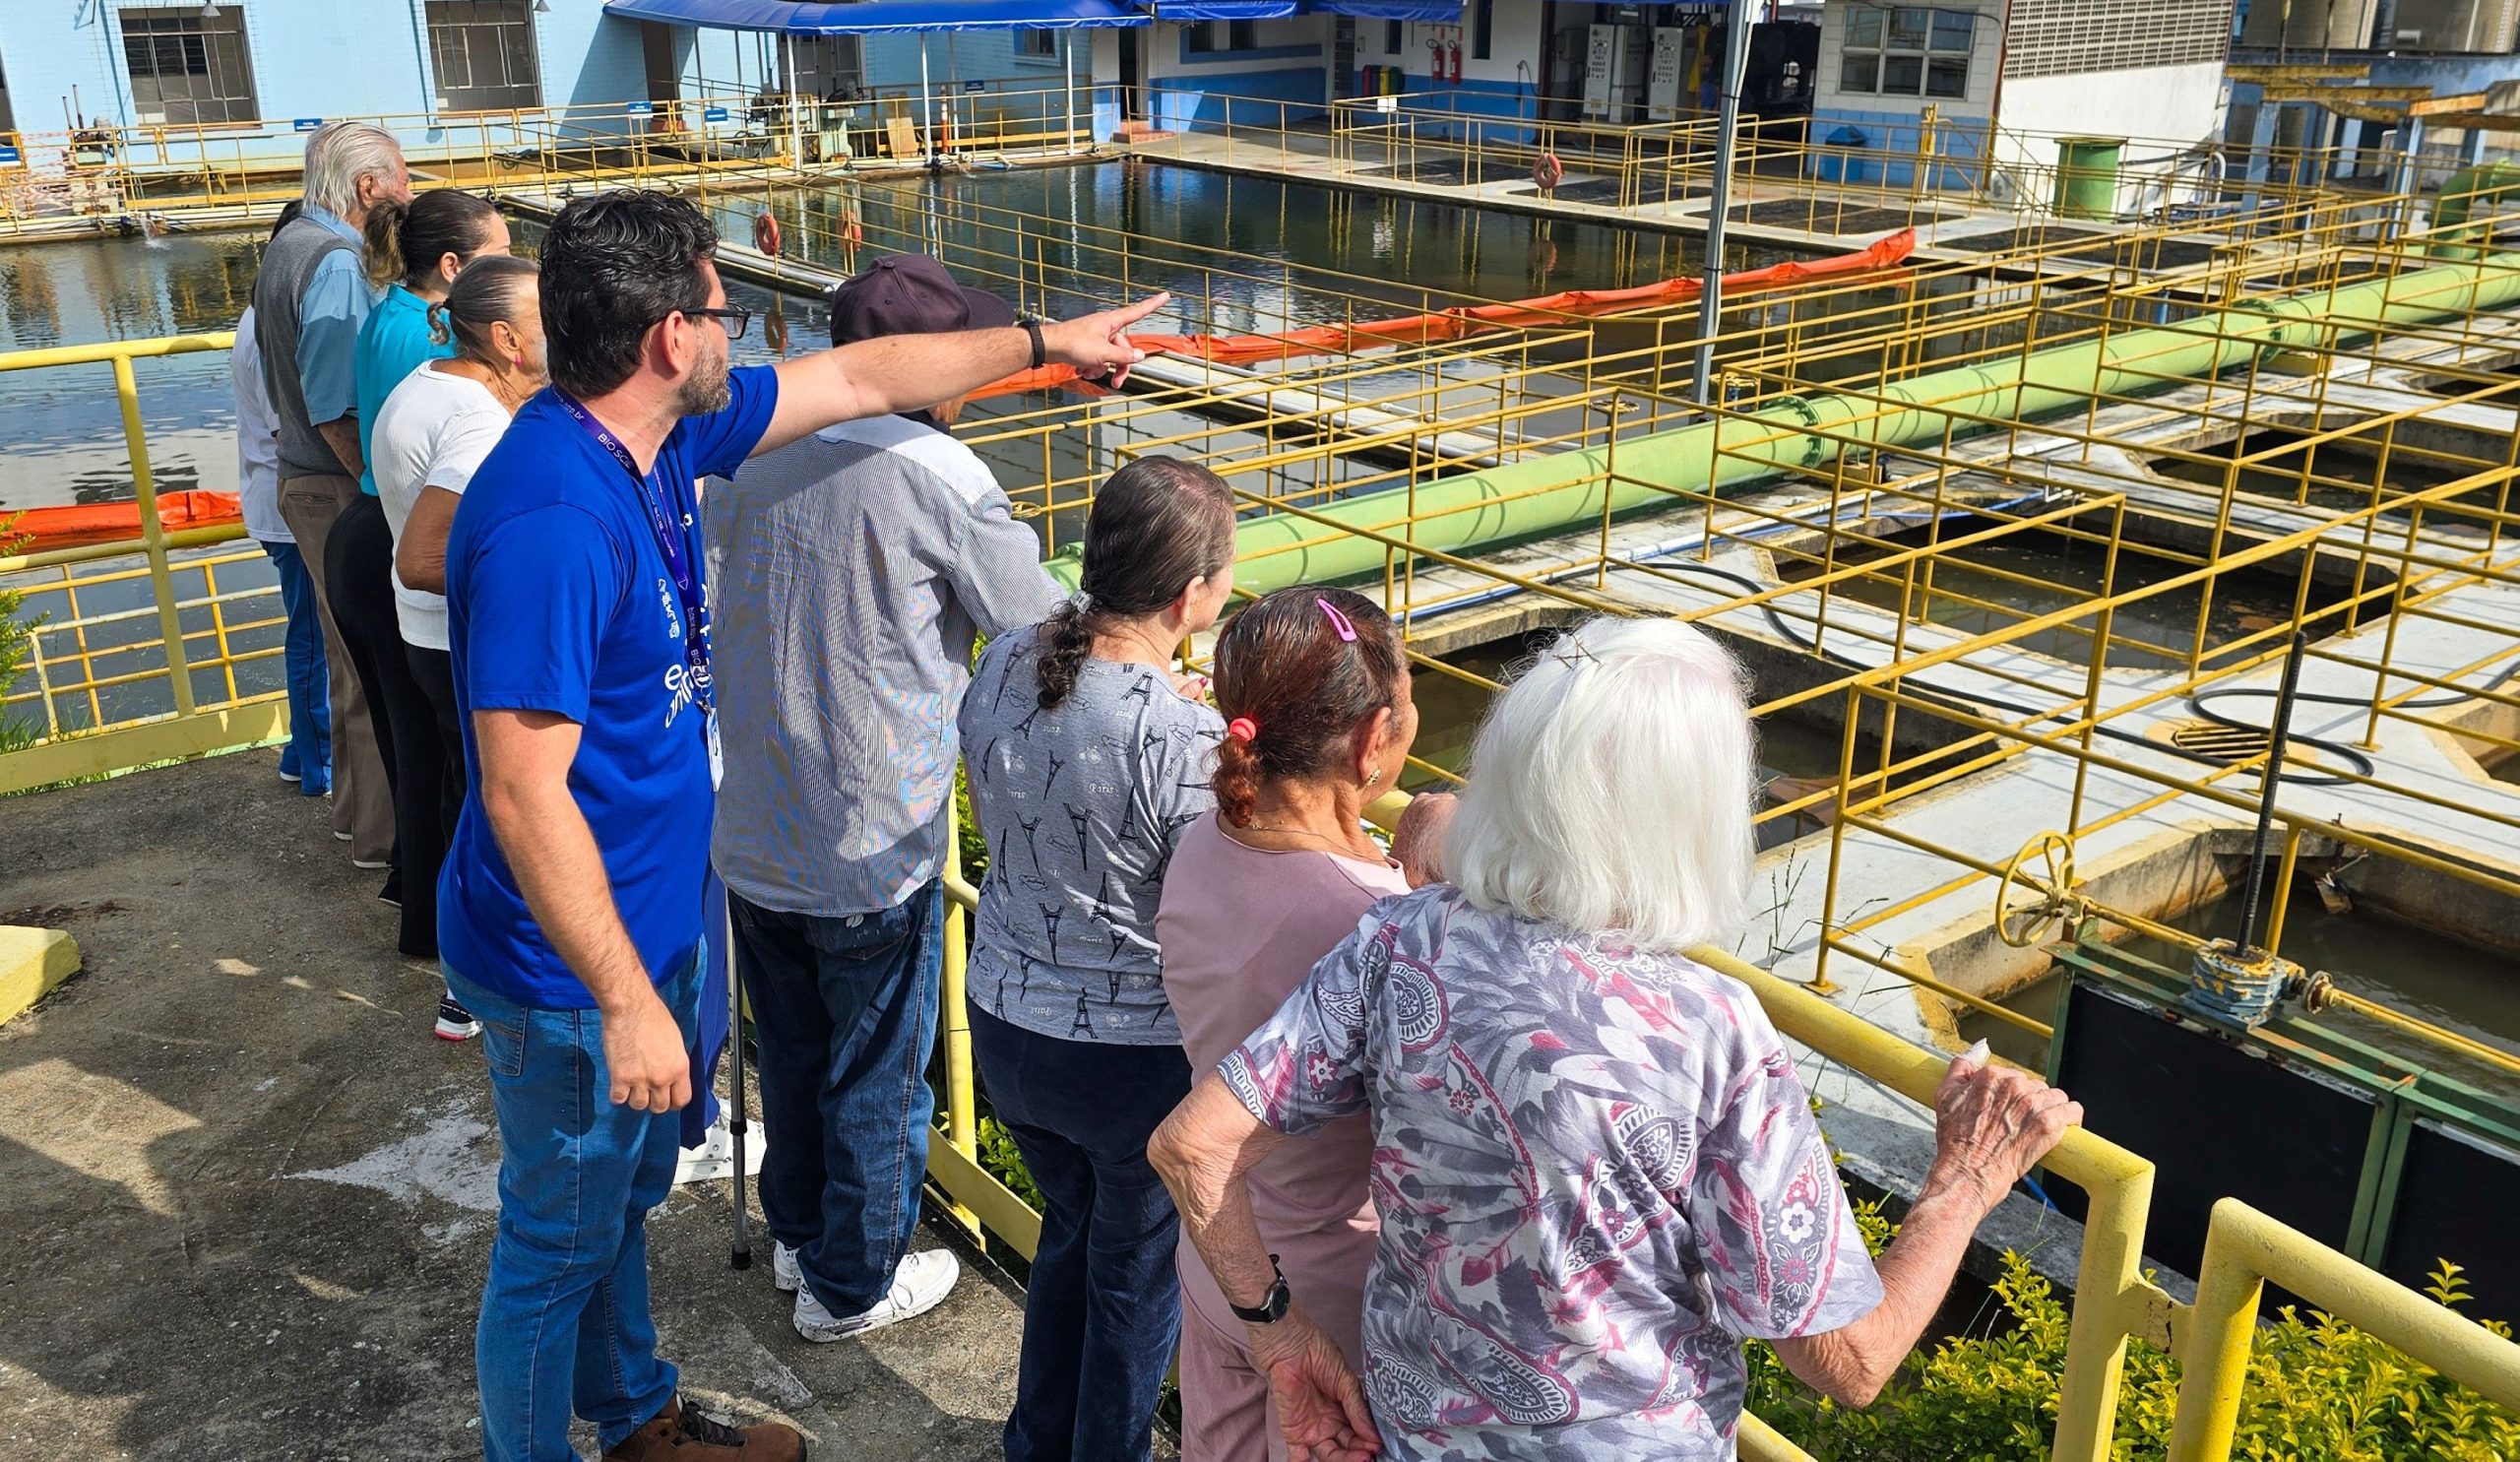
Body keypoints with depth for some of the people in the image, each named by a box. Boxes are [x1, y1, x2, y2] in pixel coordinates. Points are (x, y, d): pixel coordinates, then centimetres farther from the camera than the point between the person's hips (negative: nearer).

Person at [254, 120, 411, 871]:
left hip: (309, 480, 10)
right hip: (342, 493, -10)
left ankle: (356, 807, 33)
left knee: (354, 660, 20)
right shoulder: (333, 262, -19)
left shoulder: (289, 245, 12)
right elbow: (337, 414, -25)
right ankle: (384, 831, 8)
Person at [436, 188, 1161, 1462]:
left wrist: (1047, 342, 18)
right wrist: (628, 1005, -26)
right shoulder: (550, 522, -31)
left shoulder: (660, 437, -2)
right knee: (560, 1243, 11)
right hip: (574, 969, -9)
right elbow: (524, 796, -30)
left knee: (623, 1198, 27)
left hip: (652, 916, 10)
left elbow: (862, 379, 10)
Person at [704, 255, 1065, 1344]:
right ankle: (851, 1284, 30)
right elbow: (1045, 634, -9)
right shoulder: (940, 476, -18)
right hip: (872, 847, -6)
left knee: (791, 1054, 24)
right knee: (877, 1076, 14)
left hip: (748, 835, 6)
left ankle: (798, 1235, 44)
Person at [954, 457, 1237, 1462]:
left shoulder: (1002, 666, -10)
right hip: (1136, 1056, -6)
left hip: (1004, 1024, 6)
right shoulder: (1187, 739, -30)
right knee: (1138, 1272, 21)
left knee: (1069, 1228, 30)